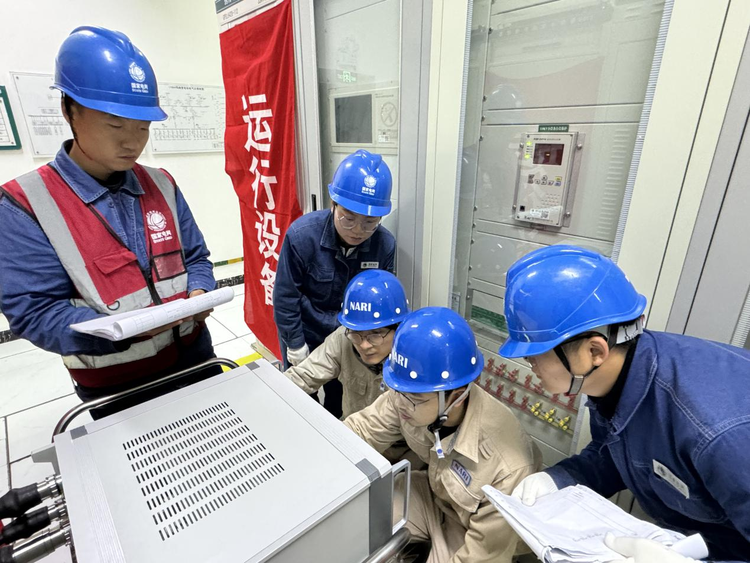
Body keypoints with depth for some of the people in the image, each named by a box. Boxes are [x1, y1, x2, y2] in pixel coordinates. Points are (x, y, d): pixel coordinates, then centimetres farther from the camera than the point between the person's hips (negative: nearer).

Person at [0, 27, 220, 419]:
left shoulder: (161, 186, 0)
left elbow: (194, 256, 6)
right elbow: (34, 310, -15)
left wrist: (199, 292, -16)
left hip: (195, 356, 4)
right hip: (115, 386, -3)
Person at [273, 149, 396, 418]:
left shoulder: (385, 244, -20)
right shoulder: (302, 234, -28)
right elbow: (285, 296, -17)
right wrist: (295, 344, -10)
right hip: (305, 335, -2)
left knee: (341, 396, 21)